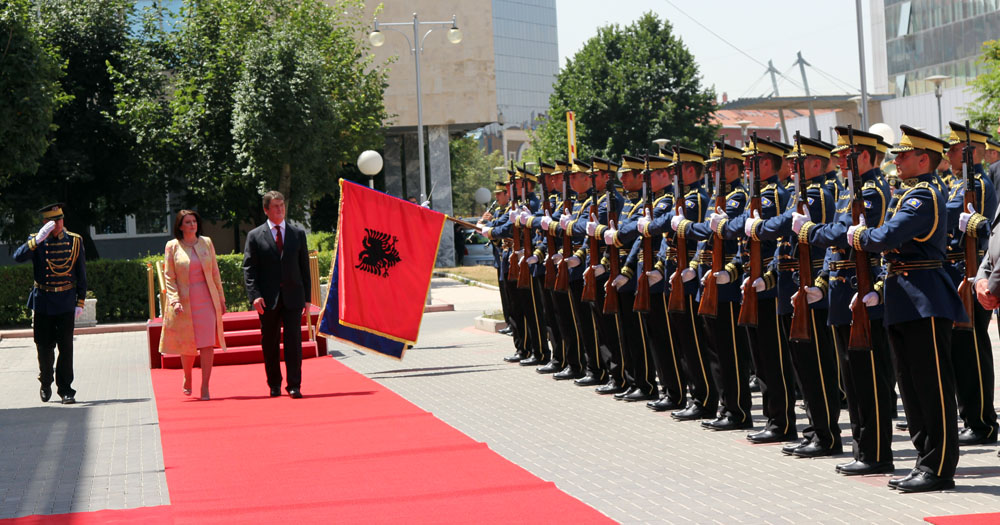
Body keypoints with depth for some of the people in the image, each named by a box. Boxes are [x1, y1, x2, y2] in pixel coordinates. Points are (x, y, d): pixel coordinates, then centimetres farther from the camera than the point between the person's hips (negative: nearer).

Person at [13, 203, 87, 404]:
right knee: (44, 346, 6)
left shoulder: (74, 241, 2)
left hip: (66, 302, 0)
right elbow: (18, 257, -20)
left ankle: (65, 389, 2)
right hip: (43, 302, 0)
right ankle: (45, 384, 28)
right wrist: (38, 239, -30)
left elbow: (81, 274, 6)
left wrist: (80, 302, 2)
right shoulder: (36, 241, -1)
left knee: (66, 346, -4)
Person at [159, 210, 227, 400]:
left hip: (207, 300, 1)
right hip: (184, 303, -1)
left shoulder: (206, 243, 8)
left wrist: (221, 299, 11)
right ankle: (187, 379, 30)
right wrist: (174, 300, -14)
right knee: (187, 344, 5)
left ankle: (205, 386, -5)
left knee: (207, 343, -8)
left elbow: (215, 273, 12)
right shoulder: (172, 246, 1)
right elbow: (169, 277, -1)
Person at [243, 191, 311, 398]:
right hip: (267, 299, 0)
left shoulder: (298, 234, 10)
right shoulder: (255, 236, 5)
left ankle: (294, 385, -2)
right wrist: (254, 295, -12)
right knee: (269, 343, 6)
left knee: (294, 341, -6)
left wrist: (307, 296, 6)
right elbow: (249, 269, 0)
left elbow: (304, 267, 11)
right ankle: (274, 385, 18)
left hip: (293, 296, 0)